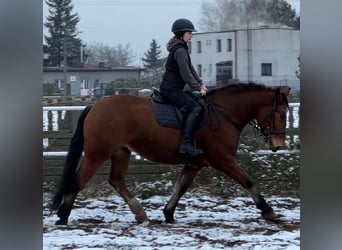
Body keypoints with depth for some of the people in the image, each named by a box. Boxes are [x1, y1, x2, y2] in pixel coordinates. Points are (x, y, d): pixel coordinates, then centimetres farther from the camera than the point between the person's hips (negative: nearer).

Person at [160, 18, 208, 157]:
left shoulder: (182, 48, 18)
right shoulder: (180, 50, -15)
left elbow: (190, 68, 19)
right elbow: (186, 74, -20)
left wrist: (200, 84, 12)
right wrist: (198, 88, -14)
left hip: (174, 89, 11)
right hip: (171, 90, -11)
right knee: (195, 108, -21)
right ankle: (186, 143, -30)